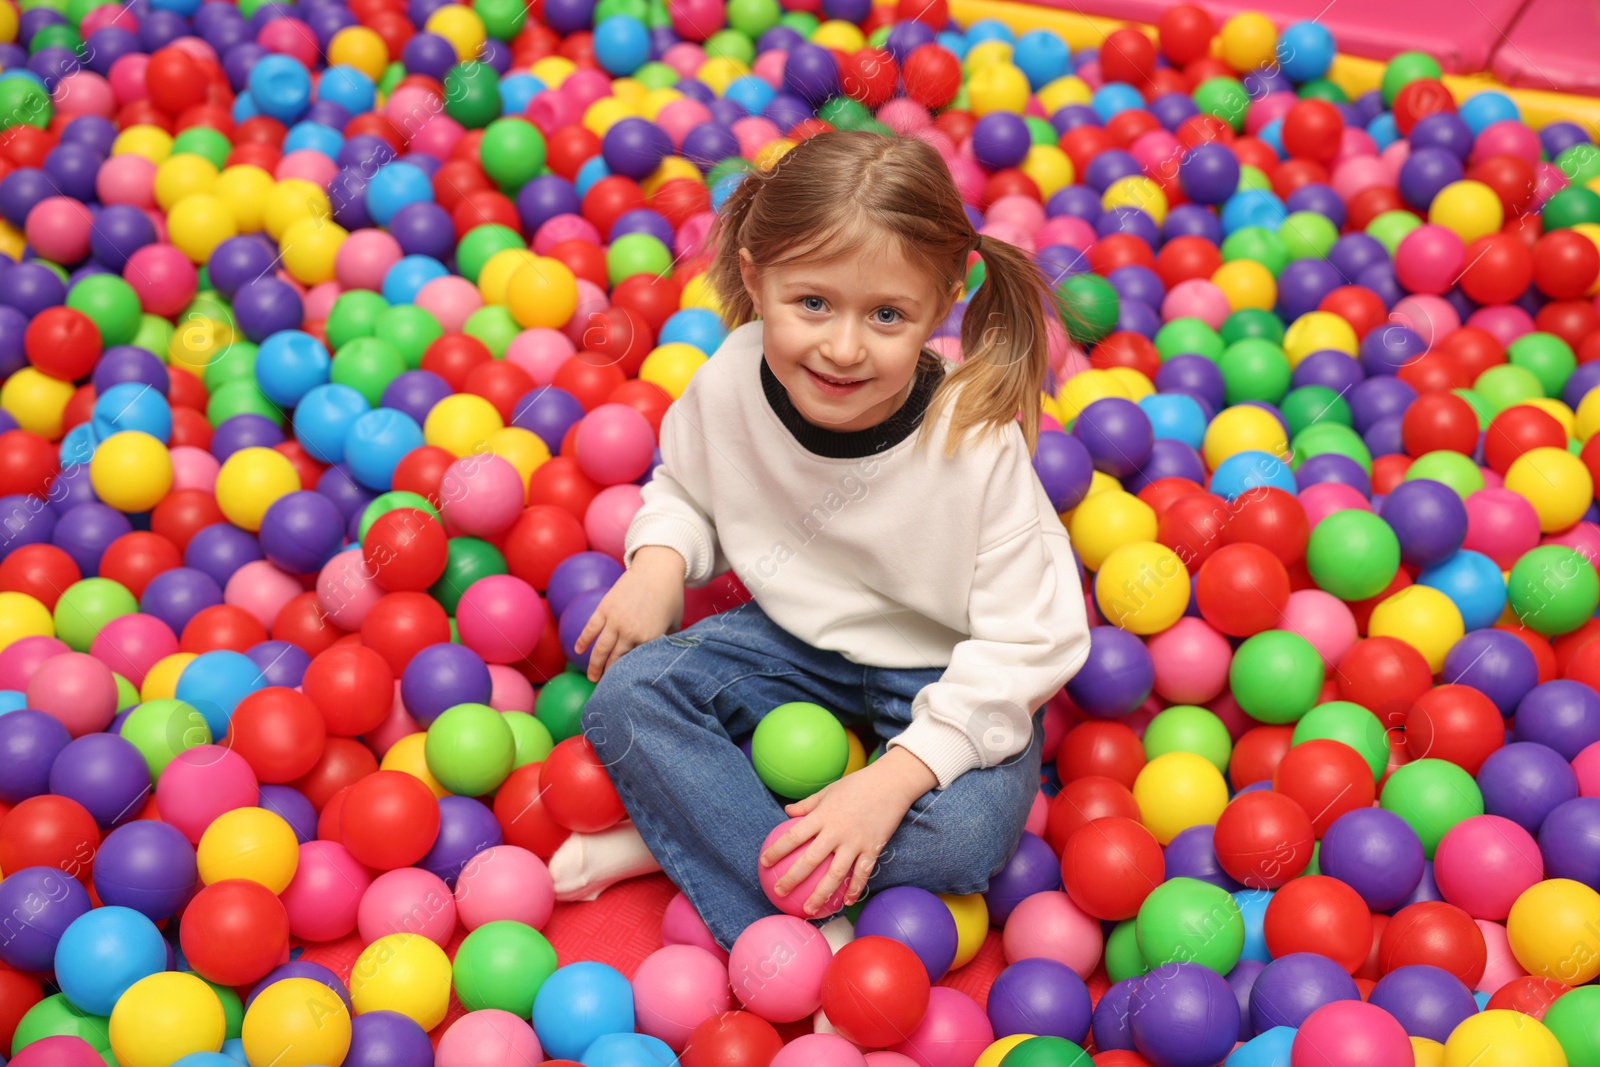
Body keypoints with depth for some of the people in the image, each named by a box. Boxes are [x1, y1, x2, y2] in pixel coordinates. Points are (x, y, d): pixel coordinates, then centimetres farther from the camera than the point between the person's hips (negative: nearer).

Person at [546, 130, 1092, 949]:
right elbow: (684, 492, 5)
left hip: (943, 674, -3)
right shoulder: (729, 384, -19)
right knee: (626, 696, -19)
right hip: (794, 637, 4)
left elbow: (1027, 645, -24)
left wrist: (893, 778, -31)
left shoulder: (976, 442, -30)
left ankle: (680, 840, -14)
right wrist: (657, 564, -19)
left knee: (966, 831, -30)